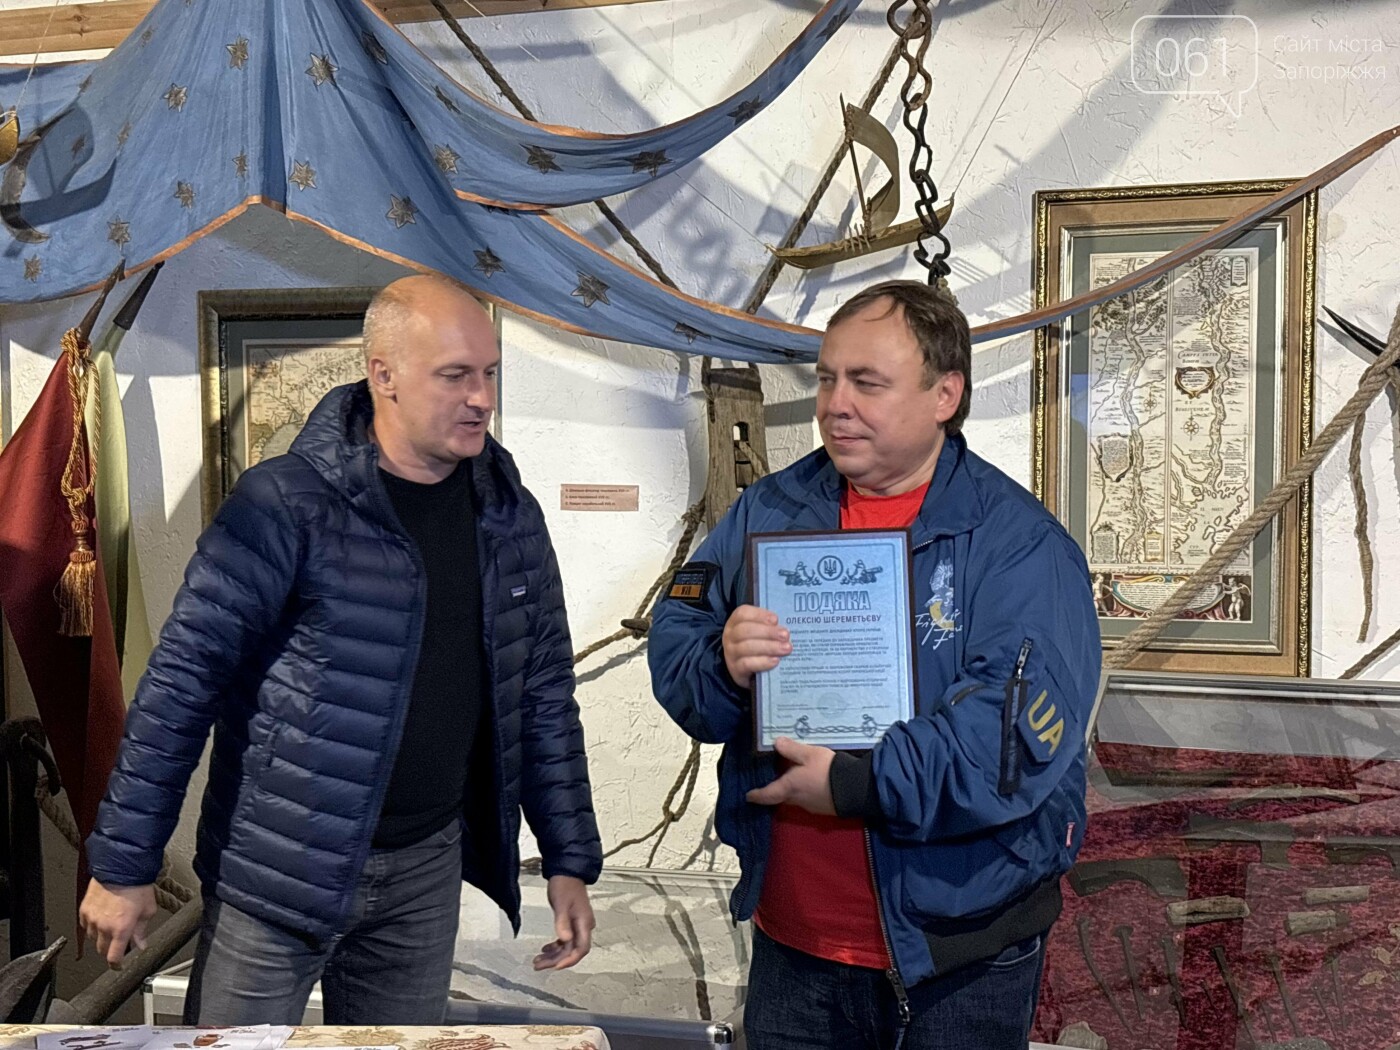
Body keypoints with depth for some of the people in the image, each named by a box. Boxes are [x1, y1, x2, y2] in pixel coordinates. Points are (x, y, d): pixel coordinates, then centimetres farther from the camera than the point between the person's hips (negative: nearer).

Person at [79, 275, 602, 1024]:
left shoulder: (511, 516, 1)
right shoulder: (287, 506, -16)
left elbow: (544, 694, 7)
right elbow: (182, 680, -14)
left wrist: (571, 863, 7)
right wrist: (122, 863, -11)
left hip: (424, 873, 5)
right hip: (280, 870, -5)